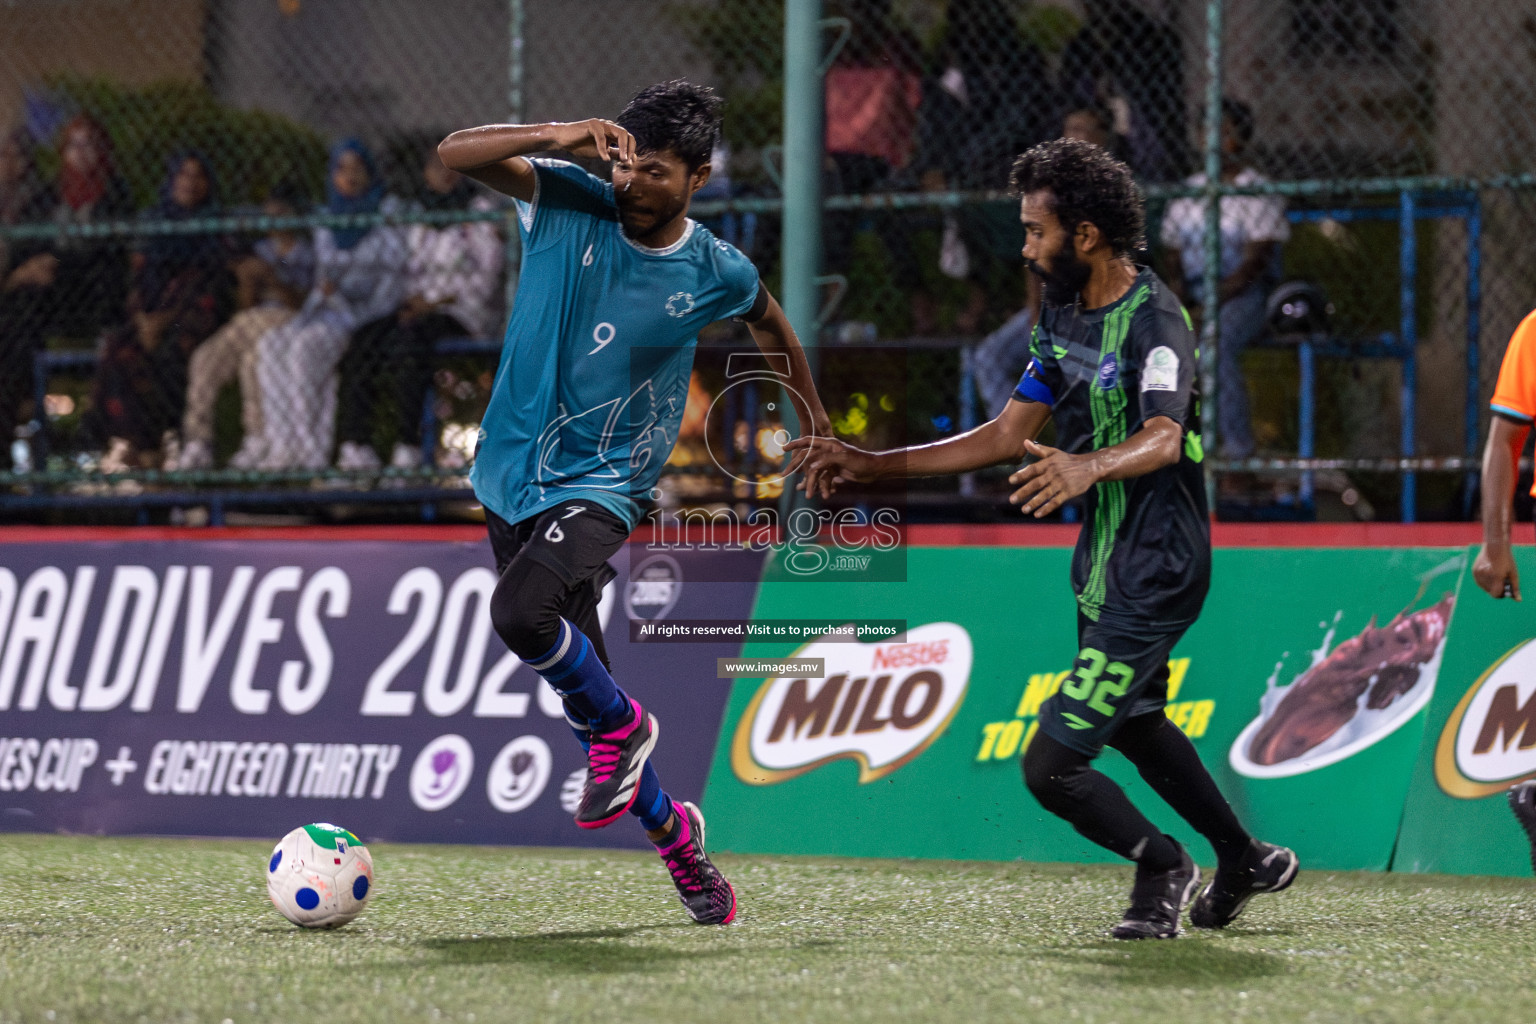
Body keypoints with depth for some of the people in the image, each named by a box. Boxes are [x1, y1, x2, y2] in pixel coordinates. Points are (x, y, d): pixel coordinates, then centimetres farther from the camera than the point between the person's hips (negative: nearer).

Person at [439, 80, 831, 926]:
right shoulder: (567, 204, -6)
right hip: (511, 475, 4)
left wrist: (812, 416, 23)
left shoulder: (717, 274, -7)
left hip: (600, 486, -4)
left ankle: (619, 726, -4)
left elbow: (768, 322, 15)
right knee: (584, 685, 7)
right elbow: (456, 152, -14)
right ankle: (672, 833, 27)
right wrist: (555, 137, -26)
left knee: (521, 610, -32)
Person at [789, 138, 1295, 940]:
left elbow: (1164, 438, -38)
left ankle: (1161, 865, 13)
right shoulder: (1064, 315, 7)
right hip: (1104, 569, 10)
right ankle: (1243, 861, 50)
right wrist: (873, 464, 7)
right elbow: (1009, 435, 11)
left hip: (1152, 576, -10)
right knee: (1132, 722, 30)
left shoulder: (1152, 319, -22)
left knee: (1051, 766, -12)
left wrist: (1090, 467, -60)